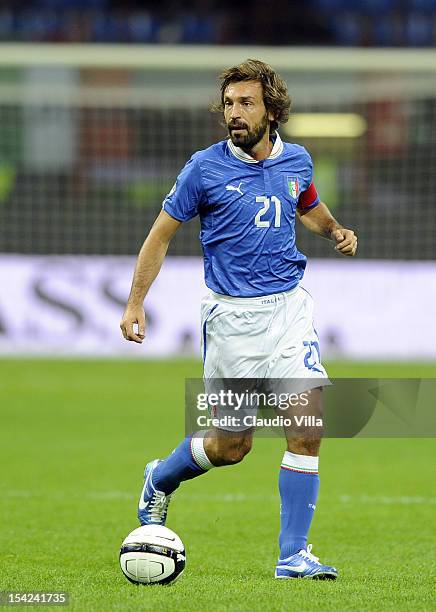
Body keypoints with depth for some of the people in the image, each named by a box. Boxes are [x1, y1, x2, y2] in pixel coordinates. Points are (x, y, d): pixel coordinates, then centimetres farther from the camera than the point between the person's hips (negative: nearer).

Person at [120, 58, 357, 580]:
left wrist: (335, 231, 7)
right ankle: (160, 480, 35)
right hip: (231, 315, -3)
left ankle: (293, 555, -6)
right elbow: (162, 233, 2)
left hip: (288, 306, 3)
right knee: (232, 445, 3)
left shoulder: (297, 162, 5)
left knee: (308, 424, -12)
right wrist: (135, 303, -1)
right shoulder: (206, 167, -6)